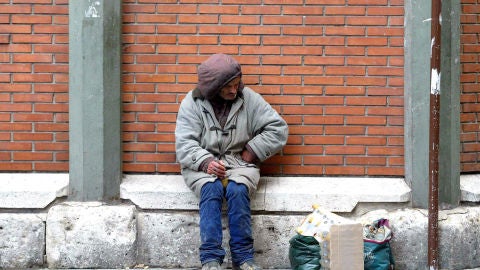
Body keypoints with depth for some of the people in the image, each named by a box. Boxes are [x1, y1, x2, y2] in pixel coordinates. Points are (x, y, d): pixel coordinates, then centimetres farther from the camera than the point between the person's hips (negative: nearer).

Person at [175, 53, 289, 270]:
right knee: (211, 188, -33)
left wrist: (252, 152, -5)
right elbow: (184, 144, -7)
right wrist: (206, 162, -25)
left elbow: (278, 128, 3)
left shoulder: (248, 98, 3)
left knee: (238, 189, -32)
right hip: (202, 164, -1)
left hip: (239, 162, 1)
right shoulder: (192, 103, 0)